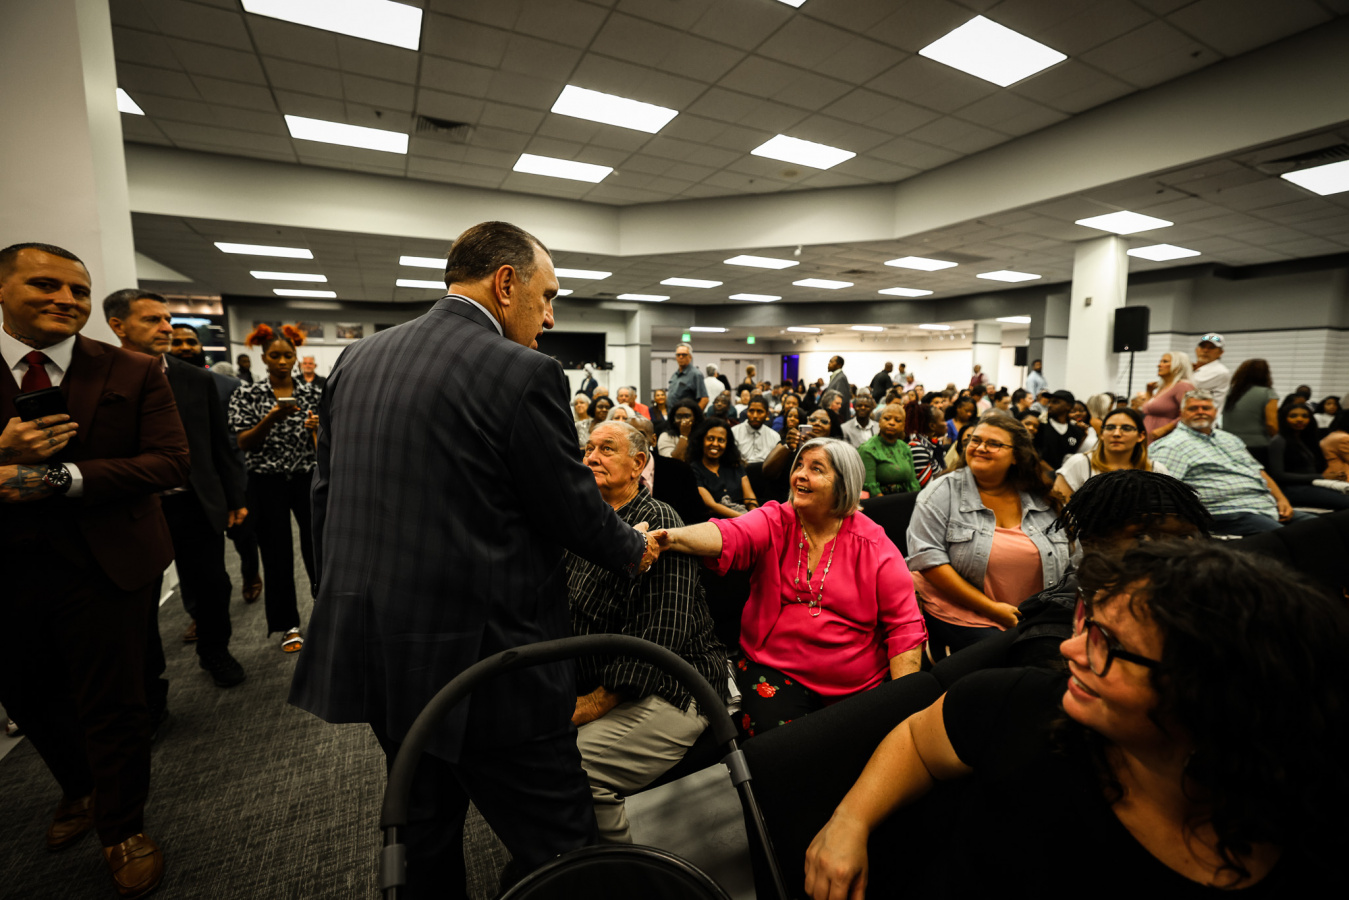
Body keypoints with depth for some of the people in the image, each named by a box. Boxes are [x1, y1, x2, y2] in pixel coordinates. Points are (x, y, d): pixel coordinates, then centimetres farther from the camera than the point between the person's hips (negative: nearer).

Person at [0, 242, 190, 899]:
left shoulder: (134, 374, -4)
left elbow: (171, 461, -10)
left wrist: (59, 476, -21)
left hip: (107, 567, -2)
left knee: (114, 709, 9)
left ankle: (122, 829, 32)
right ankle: (79, 792, 49)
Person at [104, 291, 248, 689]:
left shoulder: (198, 380, 3)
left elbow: (221, 445, 7)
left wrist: (235, 499, 6)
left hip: (196, 506, 2)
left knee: (212, 588, 12)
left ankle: (215, 652, 37)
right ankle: (147, 683, 33)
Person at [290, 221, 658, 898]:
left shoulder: (356, 359, 6)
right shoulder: (523, 373, -17)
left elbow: (325, 496, 11)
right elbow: (576, 513, -11)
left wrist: (349, 606, 22)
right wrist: (635, 551, 9)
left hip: (374, 649, 8)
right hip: (478, 655, -8)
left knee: (427, 828, 28)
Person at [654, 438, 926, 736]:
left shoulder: (875, 546, -3)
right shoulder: (774, 521, -4)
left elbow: (905, 625, -2)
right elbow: (728, 536, -25)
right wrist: (673, 537, -45)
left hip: (858, 684, 2)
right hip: (775, 670, -1)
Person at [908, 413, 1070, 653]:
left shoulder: (1042, 500, 9)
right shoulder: (943, 492, -5)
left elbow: (1062, 561, 15)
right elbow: (926, 556, -13)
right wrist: (990, 608, -15)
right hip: (961, 620, -5)